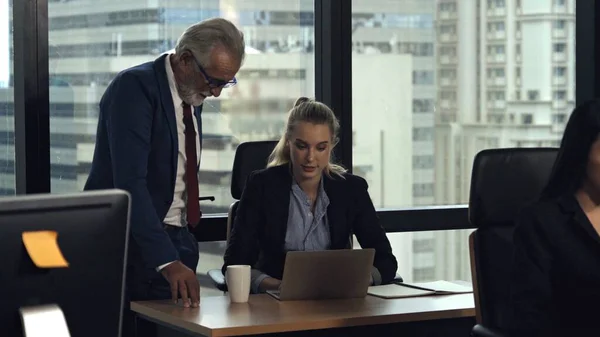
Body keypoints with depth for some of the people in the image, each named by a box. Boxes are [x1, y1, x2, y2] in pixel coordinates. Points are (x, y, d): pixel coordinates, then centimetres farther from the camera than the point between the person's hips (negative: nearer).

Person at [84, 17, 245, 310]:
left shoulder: (192, 92, 10)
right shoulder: (134, 87, -16)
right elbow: (129, 183, -25)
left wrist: (182, 250, 15)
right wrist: (166, 260, -32)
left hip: (175, 242, 7)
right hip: (130, 243, -7)